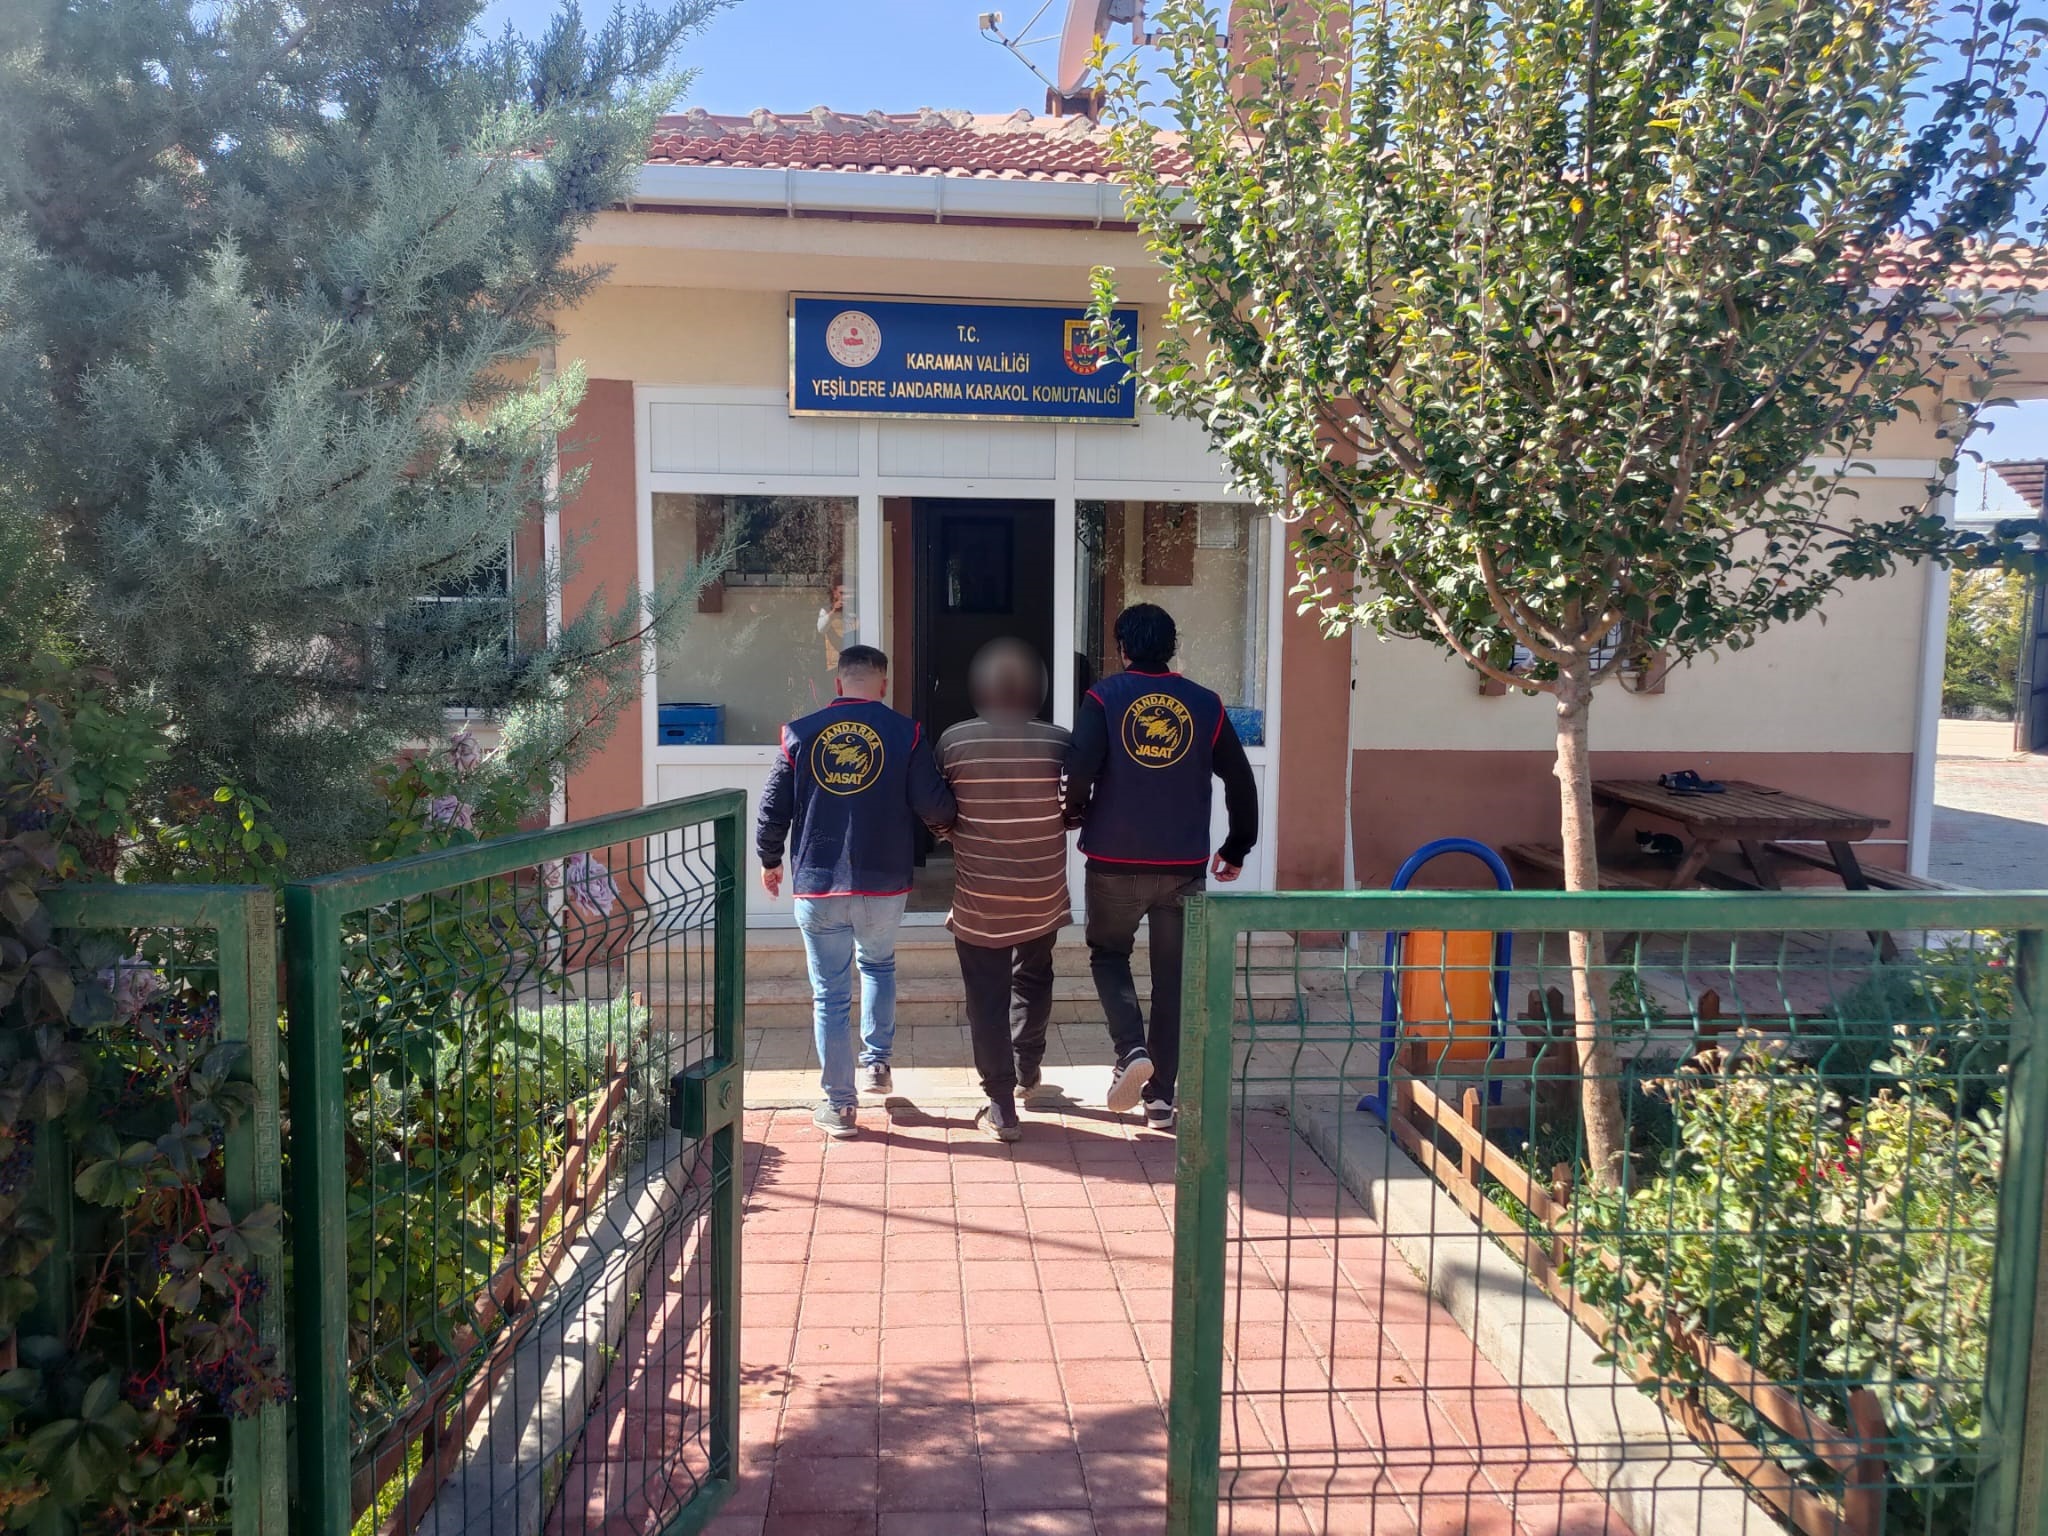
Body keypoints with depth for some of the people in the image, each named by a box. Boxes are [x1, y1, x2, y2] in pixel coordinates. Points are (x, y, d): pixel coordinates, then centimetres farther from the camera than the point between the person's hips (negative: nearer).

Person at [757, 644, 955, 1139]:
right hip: (884, 886, 0)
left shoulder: (800, 734, 0)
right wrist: (944, 823, 17)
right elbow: (935, 806, -7)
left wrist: (770, 861, 19)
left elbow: (773, 809, 1)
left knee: (830, 995, 8)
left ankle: (839, 1105, 12)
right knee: (878, 964, 29)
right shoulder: (905, 733, -4)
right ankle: (876, 1061, 27)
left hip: (817, 889, 0)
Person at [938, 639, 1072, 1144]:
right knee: (1032, 980, 25)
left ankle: (1001, 1107, 9)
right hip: (1042, 896, 2)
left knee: (987, 998, 7)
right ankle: (1028, 1073, 39)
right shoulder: (1058, 743, -9)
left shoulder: (954, 741, -9)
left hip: (979, 898, -2)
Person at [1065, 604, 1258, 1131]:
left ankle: (1131, 1050, -4)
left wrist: (1076, 814, 6)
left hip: (1115, 861, -2)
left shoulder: (1105, 697, -3)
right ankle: (1161, 1098, 15)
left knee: (1109, 953, 19)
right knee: (1173, 976, 11)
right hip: (1184, 865, 2)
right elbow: (1241, 783, 7)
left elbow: (1079, 770, -15)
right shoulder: (1205, 704, 5)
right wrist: (1237, 849, 18)